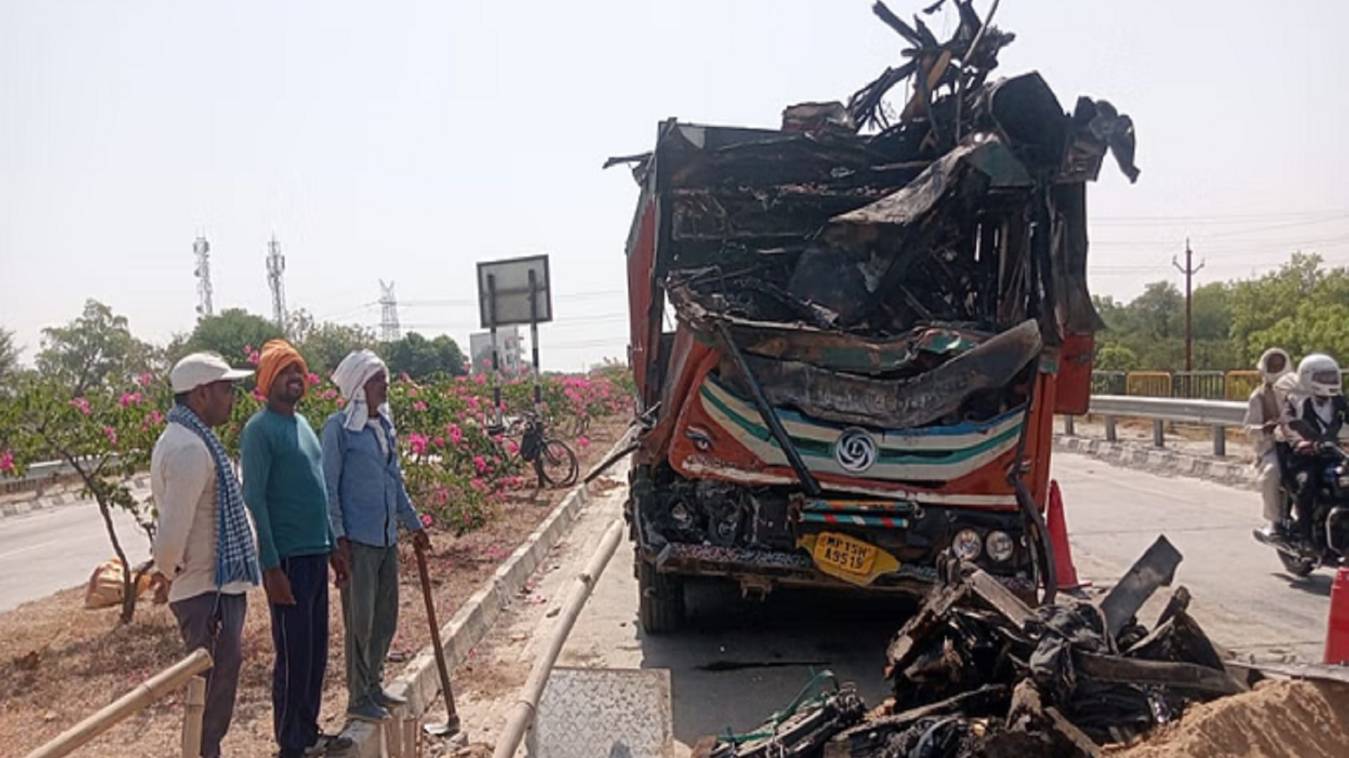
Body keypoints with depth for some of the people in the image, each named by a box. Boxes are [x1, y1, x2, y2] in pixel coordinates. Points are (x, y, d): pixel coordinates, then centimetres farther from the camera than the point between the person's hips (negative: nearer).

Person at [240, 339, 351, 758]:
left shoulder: (302, 423, 14)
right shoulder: (260, 429, -12)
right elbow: (254, 500, -15)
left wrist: (332, 547, 18)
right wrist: (271, 566, -18)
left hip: (316, 553, 8)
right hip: (287, 557, -8)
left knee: (316, 651, 15)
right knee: (293, 655, 1)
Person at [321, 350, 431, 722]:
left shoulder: (384, 423, 11)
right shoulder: (339, 427, -10)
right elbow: (328, 486, -11)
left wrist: (414, 524, 21)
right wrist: (338, 537, -16)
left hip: (387, 537, 8)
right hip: (357, 539, -7)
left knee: (386, 619, 15)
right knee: (360, 621, 1)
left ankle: (373, 686, 30)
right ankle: (359, 698, 14)